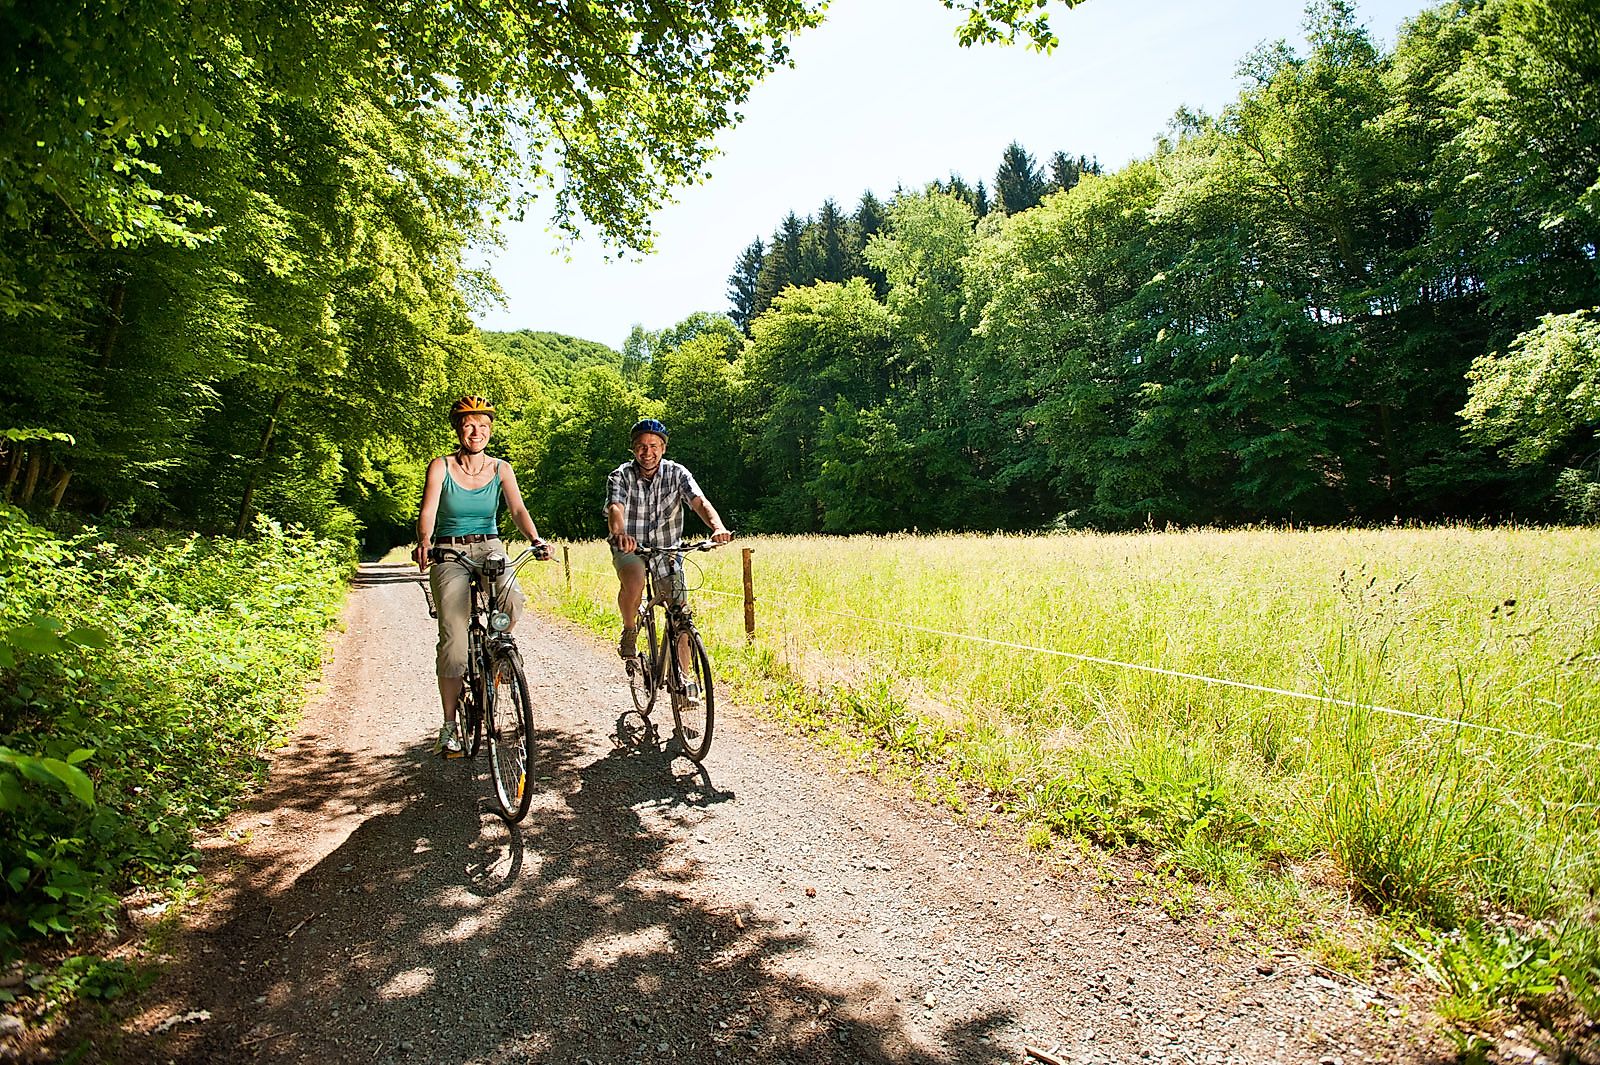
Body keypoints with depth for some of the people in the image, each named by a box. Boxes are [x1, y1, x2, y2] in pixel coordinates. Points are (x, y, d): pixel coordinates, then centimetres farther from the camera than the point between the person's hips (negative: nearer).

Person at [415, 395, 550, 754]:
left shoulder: (501, 469, 5)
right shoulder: (441, 467, -1)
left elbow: (518, 509, -8)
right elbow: (428, 511, -13)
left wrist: (536, 540, -27)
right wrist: (423, 542, -34)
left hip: (490, 548, 2)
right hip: (449, 553, -1)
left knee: (513, 598, -31)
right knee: (454, 638, -14)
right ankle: (450, 725, -2)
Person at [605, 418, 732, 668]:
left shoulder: (677, 474, -7)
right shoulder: (621, 476, -9)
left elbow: (699, 501, -23)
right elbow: (615, 508, -28)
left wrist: (718, 527, -45)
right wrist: (619, 533, -53)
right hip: (630, 549, -2)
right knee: (634, 581, -35)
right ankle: (629, 631, -6)